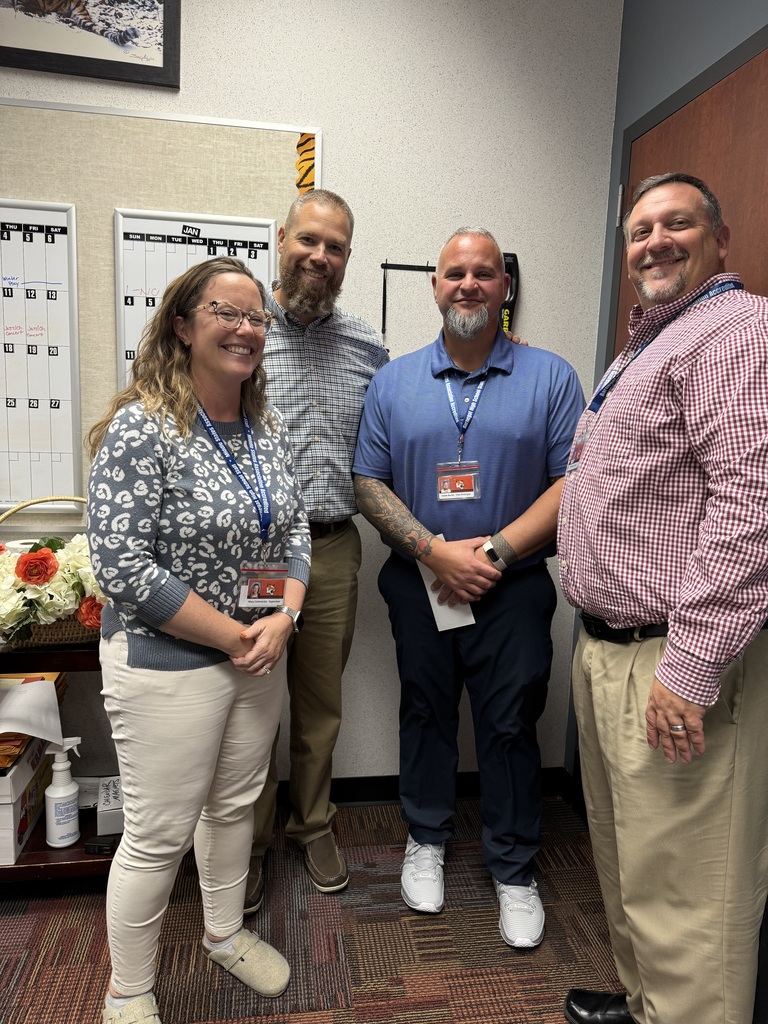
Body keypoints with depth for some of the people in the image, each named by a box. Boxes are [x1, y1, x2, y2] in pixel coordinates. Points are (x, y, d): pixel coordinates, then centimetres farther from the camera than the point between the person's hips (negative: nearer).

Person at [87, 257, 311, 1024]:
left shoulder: (267, 427, 3)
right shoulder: (141, 428, -18)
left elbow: (295, 531, 8)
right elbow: (121, 567, -21)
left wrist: (282, 619, -8)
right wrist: (234, 635, -17)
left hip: (261, 653, 6)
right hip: (168, 664, -6)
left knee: (235, 803, 22)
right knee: (160, 836, 9)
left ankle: (225, 933, 48)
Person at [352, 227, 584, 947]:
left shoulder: (550, 377, -1)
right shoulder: (393, 381, 4)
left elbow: (575, 483, -6)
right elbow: (369, 484, 0)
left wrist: (496, 550, -16)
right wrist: (437, 552, -13)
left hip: (513, 590, -1)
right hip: (419, 584, 2)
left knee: (509, 726, 9)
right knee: (425, 713, 17)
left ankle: (513, 871, 31)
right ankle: (426, 840, 40)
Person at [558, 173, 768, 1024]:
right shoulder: (644, 347, 21)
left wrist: (691, 666, -25)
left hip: (676, 666, -10)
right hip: (605, 648, 10)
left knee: (682, 897, 3)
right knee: (624, 858, 23)